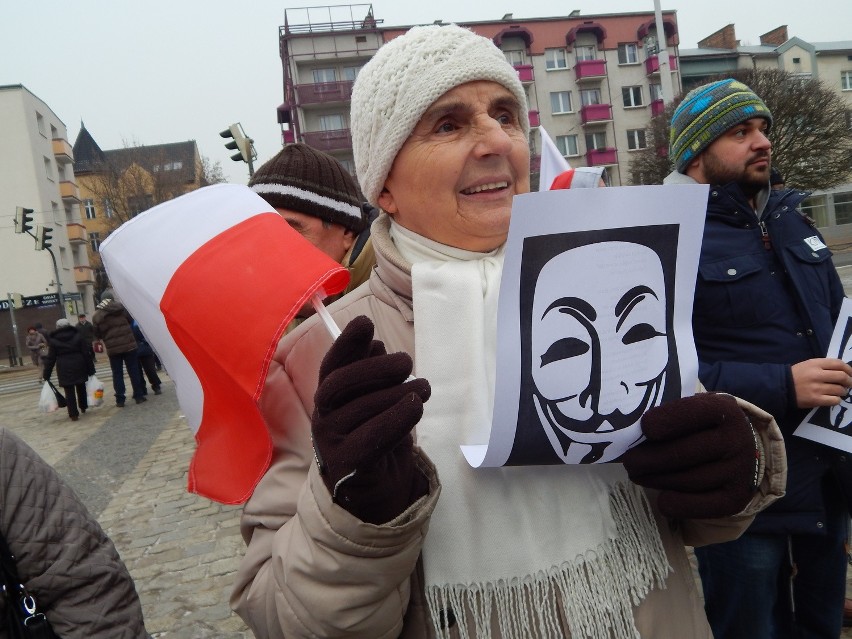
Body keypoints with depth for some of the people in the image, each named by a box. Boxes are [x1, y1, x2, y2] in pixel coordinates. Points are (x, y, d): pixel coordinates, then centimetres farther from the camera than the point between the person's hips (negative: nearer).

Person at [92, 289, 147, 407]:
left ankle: (120, 399, 6)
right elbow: (131, 319, 8)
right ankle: (139, 395, 8)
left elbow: (97, 334, 5)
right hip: (128, 344, 0)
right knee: (134, 371, 6)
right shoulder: (122, 307, -1)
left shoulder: (96, 316, 1)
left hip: (113, 348, 0)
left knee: (117, 374, 7)